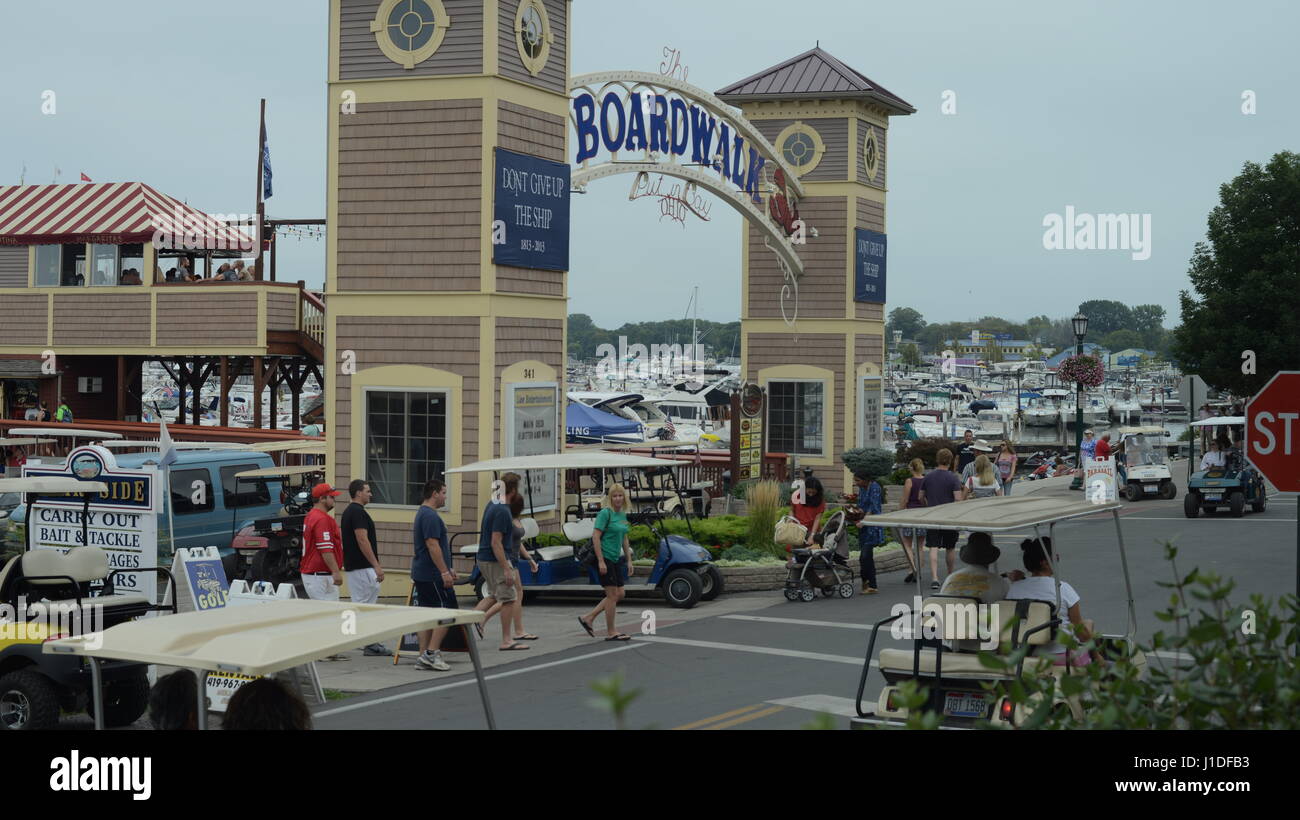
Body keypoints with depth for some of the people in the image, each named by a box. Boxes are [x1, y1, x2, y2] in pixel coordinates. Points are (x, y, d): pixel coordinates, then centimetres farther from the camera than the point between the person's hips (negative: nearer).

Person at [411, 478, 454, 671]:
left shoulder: (422, 513, 18)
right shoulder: (430, 516, -15)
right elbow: (433, 545, -22)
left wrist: (446, 569, 27)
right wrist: (444, 572, -21)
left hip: (421, 575, 10)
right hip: (433, 575, -10)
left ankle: (424, 657, 8)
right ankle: (431, 652, -10)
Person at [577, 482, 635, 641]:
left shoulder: (623, 514, 12)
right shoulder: (605, 513, -13)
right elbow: (596, 537, -18)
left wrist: (629, 560, 17)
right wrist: (601, 561, -21)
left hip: (616, 559, 9)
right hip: (605, 558, -9)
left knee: (619, 594, 10)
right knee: (612, 595, -4)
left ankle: (588, 618, 16)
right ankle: (611, 632, 5)